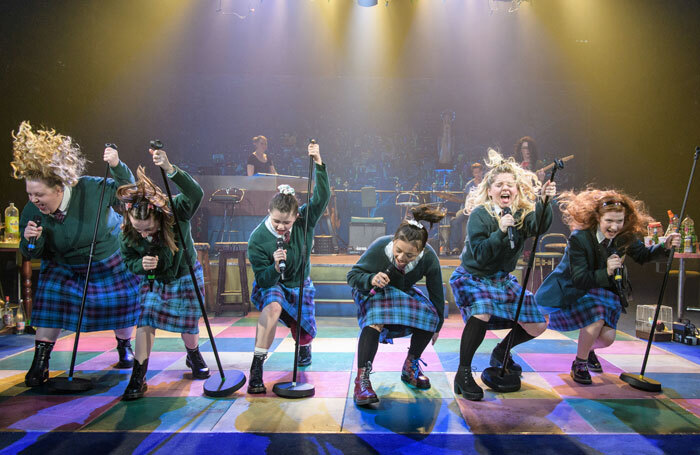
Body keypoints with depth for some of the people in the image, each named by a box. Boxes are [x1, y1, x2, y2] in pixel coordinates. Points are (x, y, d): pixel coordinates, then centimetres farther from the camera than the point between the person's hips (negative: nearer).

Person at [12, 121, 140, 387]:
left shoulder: (91, 189, -27)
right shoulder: (31, 212, -18)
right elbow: (33, 255, -6)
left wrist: (117, 166, -32)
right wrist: (30, 241, -31)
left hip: (111, 262, -1)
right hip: (63, 267, 2)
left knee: (122, 303, 5)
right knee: (50, 303, -12)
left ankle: (124, 347, 32)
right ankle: (40, 363, 2)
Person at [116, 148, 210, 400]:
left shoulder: (176, 210, -32)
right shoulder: (127, 233, -22)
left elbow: (196, 193, -52)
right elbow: (129, 261, -6)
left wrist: (171, 170, -66)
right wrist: (141, 264, -30)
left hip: (186, 277, -1)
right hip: (153, 281, 2)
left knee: (188, 327, 6)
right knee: (145, 323, -10)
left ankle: (194, 357, 39)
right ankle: (138, 377, 4)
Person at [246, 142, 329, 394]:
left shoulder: (305, 221, -17)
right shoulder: (257, 239, -23)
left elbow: (322, 197, -31)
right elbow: (263, 281, -20)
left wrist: (319, 164, -41)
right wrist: (275, 266, -41)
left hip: (299, 286, 3)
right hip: (270, 285, -3)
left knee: (305, 334, 1)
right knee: (273, 306, -38)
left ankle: (303, 345, 43)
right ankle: (256, 368, -32)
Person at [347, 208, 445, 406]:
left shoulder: (429, 258, -25)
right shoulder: (379, 247, -32)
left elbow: (436, 294, -9)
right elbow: (352, 275, -21)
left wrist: (436, 326, 1)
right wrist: (371, 280, -43)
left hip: (404, 293, 3)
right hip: (373, 292, -3)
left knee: (429, 314, -23)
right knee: (376, 318, -35)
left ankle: (410, 367, 1)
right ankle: (361, 380, -30)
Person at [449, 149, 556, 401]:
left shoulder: (522, 212, -6)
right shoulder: (480, 215, -19)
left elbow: (540, 227, -28)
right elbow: (480, 255, -25)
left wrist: (544, 200, -40)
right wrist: (501, 232, -36)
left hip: (503, 279, 6)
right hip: (472, 277, -6)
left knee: (537, 326, 5)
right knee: (481, 314, -36)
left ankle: (501, 352, 32)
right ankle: (463, 373, -19)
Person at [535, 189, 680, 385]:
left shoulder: (625, 237, -12)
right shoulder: (579, 238, -29)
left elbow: (642, 255, 6)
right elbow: (579, 279, -27)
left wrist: (665, 246, -13)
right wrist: (606, 272, -42)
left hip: (601, 290, 6)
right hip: (570, 291, -6)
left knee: (607, 337, -7)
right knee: (597, 318, -30)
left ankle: (588, 349, 32)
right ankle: (579, 364, -5)